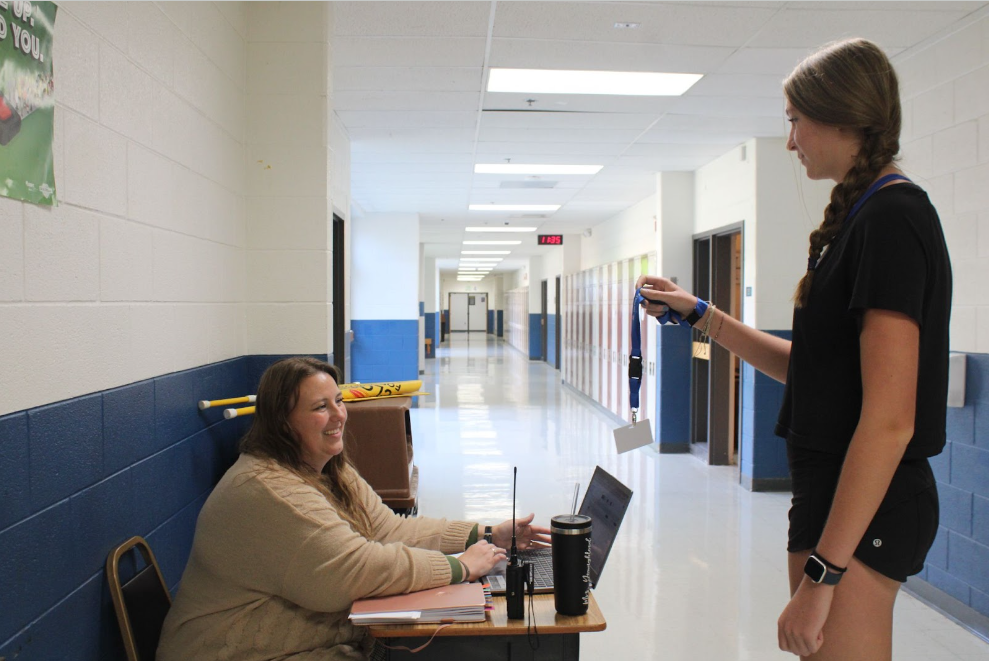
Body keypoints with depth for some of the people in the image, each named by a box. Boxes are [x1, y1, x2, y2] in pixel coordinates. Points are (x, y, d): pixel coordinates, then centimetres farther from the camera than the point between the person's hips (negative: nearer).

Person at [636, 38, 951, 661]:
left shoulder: (891, 218, -17)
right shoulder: (863, 215, 13)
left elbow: (890, 420, -23)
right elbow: (804, 367, 16)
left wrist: (822, 570, -23)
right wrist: (700, 313, 15)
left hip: (861, 509, -9)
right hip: (832, 490, 9)